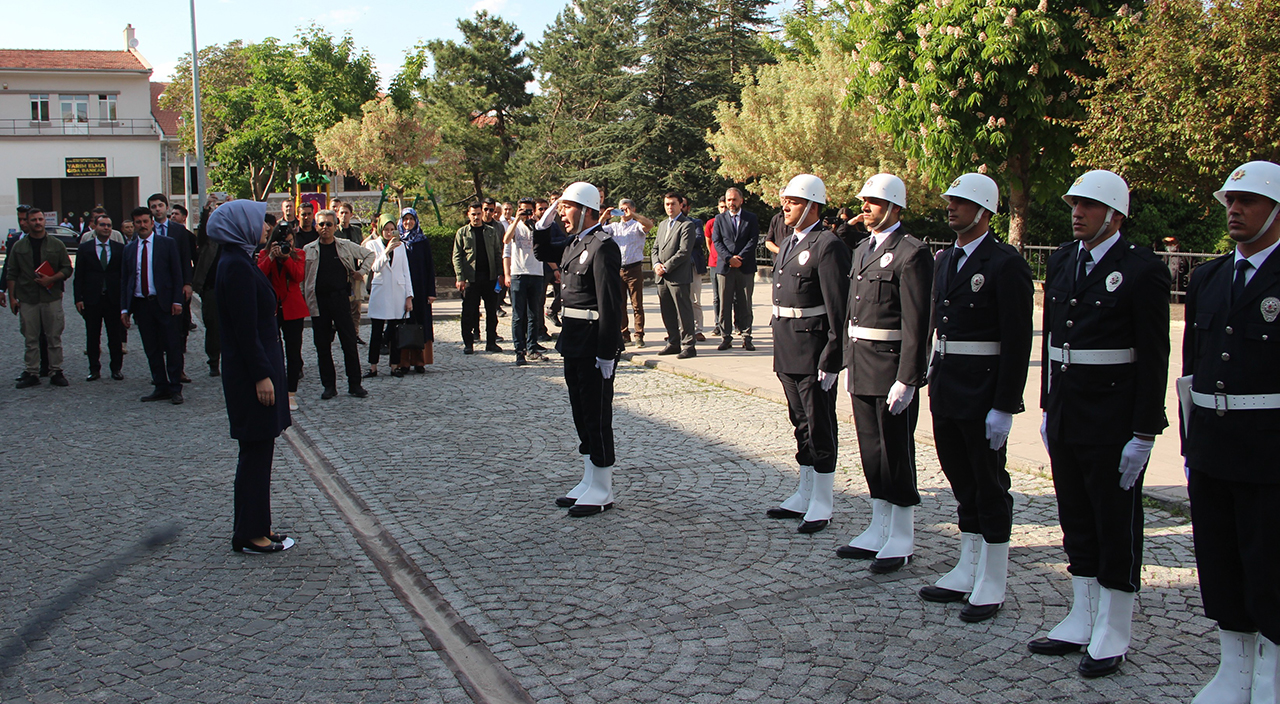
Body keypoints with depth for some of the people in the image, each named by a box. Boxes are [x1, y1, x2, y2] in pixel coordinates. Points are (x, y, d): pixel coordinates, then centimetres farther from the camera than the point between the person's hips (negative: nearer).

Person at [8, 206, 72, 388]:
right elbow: (11, 274, 9)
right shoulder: (18, 247, 8)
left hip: (52, 298, -1)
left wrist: (51, 279, -11)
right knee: (30, 339, 4)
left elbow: (67, 269, 6)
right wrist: (12, 297, 3)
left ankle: (56, 372, 8)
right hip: (27, 299, 1)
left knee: (54, 337, 1)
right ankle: (31, 373, 9)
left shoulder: (57, 245, 6)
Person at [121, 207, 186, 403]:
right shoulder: (129, 249, 12)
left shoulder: (167, 244, 2)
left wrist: (177, 301, -9)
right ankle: (160, 387, 15)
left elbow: (177, 274, -1)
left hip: (164, 303, -4)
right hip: (140, 304, 4)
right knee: (152, 350, 7)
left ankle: (175, 389, 5)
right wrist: (125, 308, 6)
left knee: (172, 348, -2)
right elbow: (124, 280, 13)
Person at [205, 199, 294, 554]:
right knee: (256, 449, -3)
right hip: (251, 370, -10)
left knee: (257, 449, 15)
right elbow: (245, 329, -21)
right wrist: (261, 375, -21)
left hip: (255, 367, 10)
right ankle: (250, 534, 6)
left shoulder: (238, 262, 13)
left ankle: (251, 526, 24)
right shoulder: (237, 266, -17)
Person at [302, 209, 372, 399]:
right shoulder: (308, 250, 5)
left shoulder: (346, 246, 6)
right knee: (322, 346, 4)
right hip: (318, 302, 1)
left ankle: (354, 384, 8)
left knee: (349, 343, 0)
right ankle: (329, 385, 13)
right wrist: (305, 300, -3)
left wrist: (362, 271, 8)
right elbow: (301, 277, 6)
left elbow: (369, 254, 20)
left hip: (341, 298, -1)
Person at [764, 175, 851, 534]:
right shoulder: (787, 243, 15)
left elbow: (838, 309, -17)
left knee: (820, 427, 1)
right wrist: (780, 349, 17)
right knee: (802, 424, 16)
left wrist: (831, 359, -19)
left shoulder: (828, 246, -13)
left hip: (814, 351, -9)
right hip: (788, 352, 9)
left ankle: (822, 505, 11)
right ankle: (805, 496, 27)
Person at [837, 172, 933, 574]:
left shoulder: (912, 253, -12)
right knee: (871, 451, 14)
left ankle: (901, 539, 13)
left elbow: (916, 323, -16)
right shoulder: (863, 250, 15)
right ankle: (879, 531, 26)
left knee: (896, 452, 1)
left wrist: (906, 379, -19)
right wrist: (849, 364, 17)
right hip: (862, 368, 8)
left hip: (892, 369, -8)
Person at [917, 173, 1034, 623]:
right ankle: (967, 573, 29)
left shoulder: (1006, 264, -12)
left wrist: (1004, 407, -18)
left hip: (983, 393, -7)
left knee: (990, 487, 3)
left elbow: (1017, 342, -15)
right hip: (946, 391, 8)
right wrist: (934, 380, 13)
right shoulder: (945, 259, 12)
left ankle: (991, 586, 15)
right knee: (963, 484, 16)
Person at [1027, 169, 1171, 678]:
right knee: (1076, 522, 15)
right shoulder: (1060, 262, 9)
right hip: (1065, 415, 7)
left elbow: (1153, 358, -12)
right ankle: (1081, 622, 28)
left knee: (1116, 525, 5)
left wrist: (1143, 434, -14)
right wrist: (1047, 408, 14)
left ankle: (1112, 636, 17)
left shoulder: (1142, 269, -11)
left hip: (1113, 421, -6)